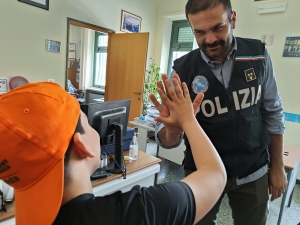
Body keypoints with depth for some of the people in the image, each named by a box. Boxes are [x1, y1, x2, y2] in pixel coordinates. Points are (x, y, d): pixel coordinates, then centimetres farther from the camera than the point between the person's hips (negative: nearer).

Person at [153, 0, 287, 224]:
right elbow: (166, 140, -16)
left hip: (254, 171, 3)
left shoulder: (258, 54, -9)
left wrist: (277, 166, 4)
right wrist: (173, 130, -40)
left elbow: (273, 112, 1)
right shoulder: (182, 70, -17)